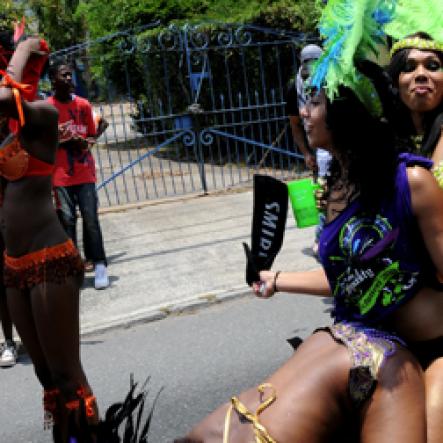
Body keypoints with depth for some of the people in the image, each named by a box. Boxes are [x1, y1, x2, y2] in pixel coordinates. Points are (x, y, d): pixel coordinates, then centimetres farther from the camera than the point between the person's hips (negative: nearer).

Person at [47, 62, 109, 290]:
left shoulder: (84, 105, 8)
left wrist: (85, 142, -8)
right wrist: (65, 141, -15)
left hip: (85, 171, 2)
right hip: (61, 174, -1)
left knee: (91, 218, -4)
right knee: (67, 220, -1)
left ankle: (99, 264, -1)